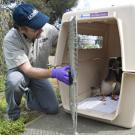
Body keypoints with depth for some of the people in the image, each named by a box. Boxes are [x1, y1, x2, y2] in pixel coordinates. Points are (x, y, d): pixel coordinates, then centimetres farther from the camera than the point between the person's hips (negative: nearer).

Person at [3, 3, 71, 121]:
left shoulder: (48, 29, -23)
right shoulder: (11, 40, -32)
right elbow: (27, 70, -36)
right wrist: (54, 73, -50)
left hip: (40, 73, 3)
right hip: (20, 72, -2)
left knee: (53, 109, -11)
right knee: (14, 81, -40)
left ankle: (30, 94, 21)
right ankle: (13, 112, -6)